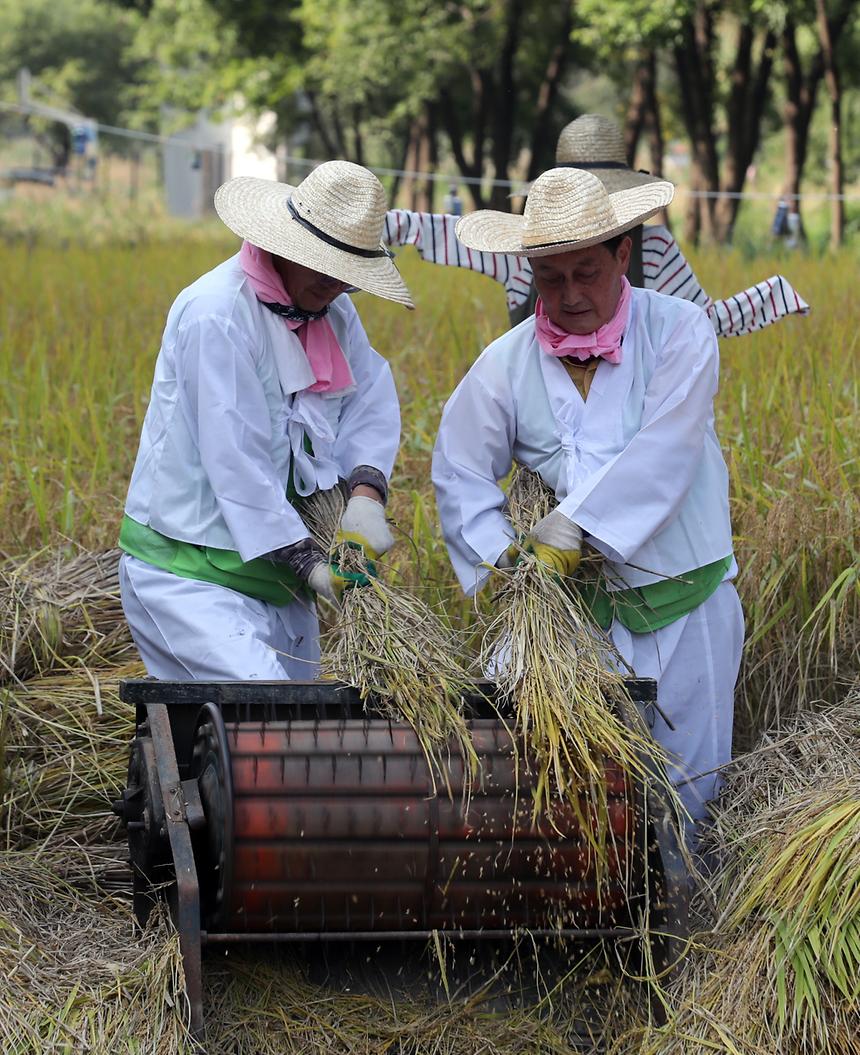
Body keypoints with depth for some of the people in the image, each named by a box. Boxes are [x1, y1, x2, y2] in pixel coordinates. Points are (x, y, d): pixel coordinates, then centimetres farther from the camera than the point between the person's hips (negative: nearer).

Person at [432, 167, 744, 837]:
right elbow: (460, 477, 5)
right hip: (584, 606, 2)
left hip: (687, 600, -2)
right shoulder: (505, 365, 2)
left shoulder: (679, 332, -7)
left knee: (684, 788, 5)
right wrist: (503, 558, -11)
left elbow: (660, 455, -17)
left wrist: (571, 527, -21)